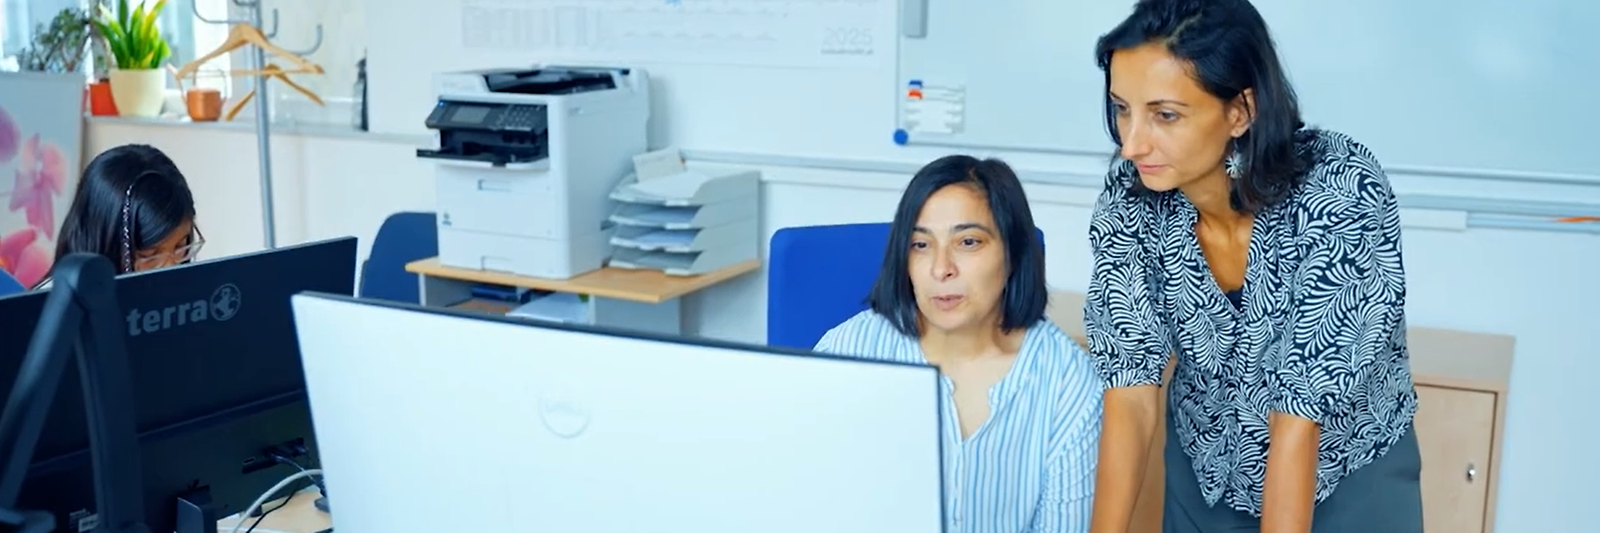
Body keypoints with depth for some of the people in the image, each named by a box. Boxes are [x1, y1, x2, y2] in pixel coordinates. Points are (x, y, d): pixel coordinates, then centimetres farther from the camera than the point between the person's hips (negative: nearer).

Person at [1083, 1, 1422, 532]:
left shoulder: (1343, 194, -32)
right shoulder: (1129, 199, -21)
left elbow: (1298, 421, -31)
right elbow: (1129, 398, -20)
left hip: (1350, 473, -2)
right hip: (1206, 472, 3)